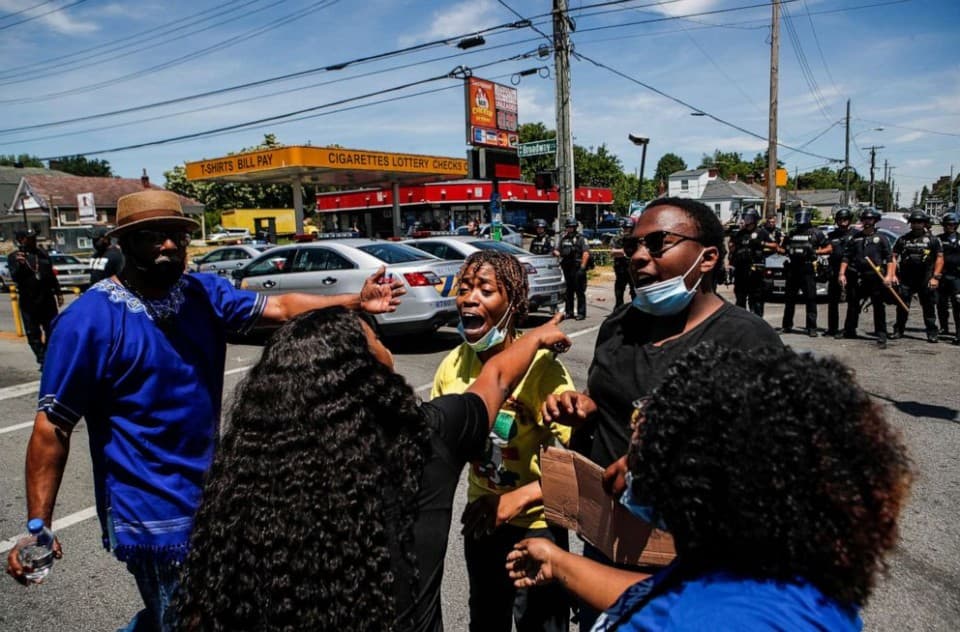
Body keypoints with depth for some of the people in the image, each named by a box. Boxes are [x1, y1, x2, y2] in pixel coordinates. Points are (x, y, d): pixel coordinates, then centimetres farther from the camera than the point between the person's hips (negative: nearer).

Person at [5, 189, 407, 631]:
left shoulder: (206, 294, 1)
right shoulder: (89, 321, -15)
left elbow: (281, 307, -7)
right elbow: (52, 427, -14)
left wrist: (355, 302, -19)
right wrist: (38, 526, -14)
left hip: (210, 497, 6)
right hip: (152, 515, -6)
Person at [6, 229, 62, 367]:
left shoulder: (42, 253, 7)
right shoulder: (13, 257, -4)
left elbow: (51, 274, 14)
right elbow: (15, 278, -16)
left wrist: (58, 293, 15)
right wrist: (20, 265, -35)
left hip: (48, 299, 3)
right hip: (28, 302, -3)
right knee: (33, 333, 2)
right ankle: (43, 360, 10)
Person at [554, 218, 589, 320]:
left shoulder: (580, 239, 0)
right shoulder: (563, 239, 17)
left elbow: (586, 253, -8)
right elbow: (557, 250, 17)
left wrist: (582, 267, -17)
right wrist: (556, 253, -8)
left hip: (577, 269, -5)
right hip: (566, 268, 6)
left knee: (580, 291, -3)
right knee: (568, 291, 11)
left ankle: (581, 313, 0)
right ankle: (569, 312, 18)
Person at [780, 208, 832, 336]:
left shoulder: (815, 233, 5)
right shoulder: (791, 233, 15)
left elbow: (829, 249, 5)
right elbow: (782, 249, 20)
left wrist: (815, 252, -11)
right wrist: (787, 251, -3)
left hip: (808, 269, -4)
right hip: (792, 269, 4)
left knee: (811, 299, -5)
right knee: (789, 298, 9)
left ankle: (812, 328, -2)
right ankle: (787, 325, 18)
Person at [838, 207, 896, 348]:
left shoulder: (881, 238, 7)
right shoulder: (855, 238, 13)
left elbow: (889, 258, 2)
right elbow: (846, 257, 11)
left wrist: (889, 276, -9)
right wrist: (842, 273, 1)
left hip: (876, 277, -2)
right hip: (857, 277, 3)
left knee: (879, 307, -2)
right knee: (853, 305, 10)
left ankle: (881, 336, 0)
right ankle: (849, 331, 22)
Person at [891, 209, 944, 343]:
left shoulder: (932, 240, 5)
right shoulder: (903, 239, 10)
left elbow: (940, 258, 2)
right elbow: (894, 257, 9)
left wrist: (935, 277, -7)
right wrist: (893, 274, -2)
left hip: (926, 280, -1)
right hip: (905, 279, 1)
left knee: (929, 307, 3)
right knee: (902, 306, 4)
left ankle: (932, 334, 8)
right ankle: (898, 330, 14)